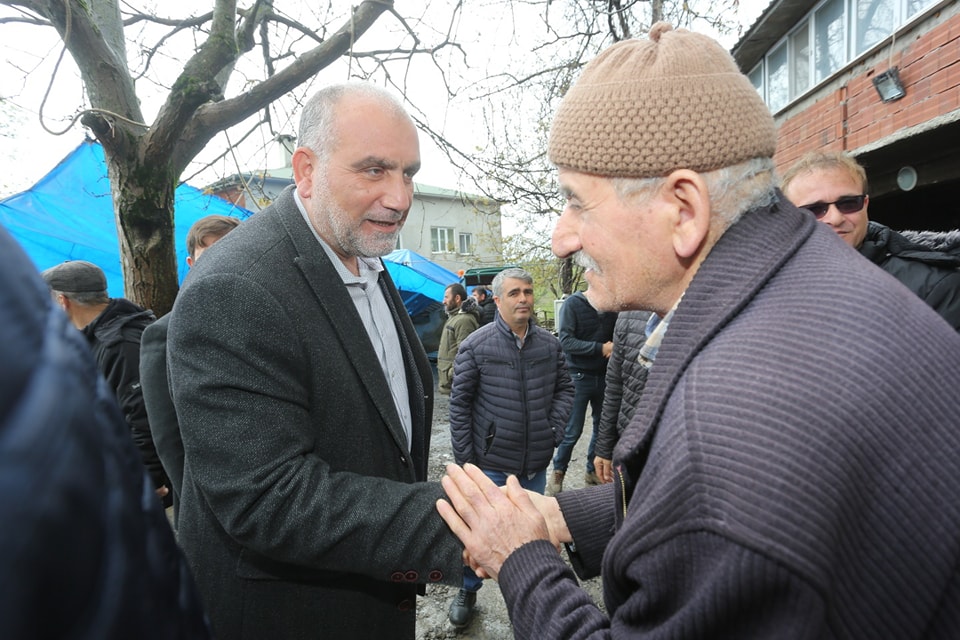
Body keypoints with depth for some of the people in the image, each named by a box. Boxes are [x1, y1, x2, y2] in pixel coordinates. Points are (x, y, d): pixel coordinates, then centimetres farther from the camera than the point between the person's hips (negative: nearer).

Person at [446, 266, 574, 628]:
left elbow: (565, 388, 10)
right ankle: (467, 591, 37)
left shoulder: (550, 344, -1)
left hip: (536, 463, 3)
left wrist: (554, 428, -3)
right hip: (491, 464, -3)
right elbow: (460, 403, -7)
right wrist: (465, 459, -7)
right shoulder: (476, 346, -10)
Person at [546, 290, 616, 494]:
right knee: (572, 431, 1)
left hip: (604, 376, 5)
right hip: (580, 376, -5)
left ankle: (593, 470, 31)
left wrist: (614, 347, -11)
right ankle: (558, 471, 21)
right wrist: (600, 348, -21)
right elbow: (566, 341, -17)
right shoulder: (573, 304, -9)